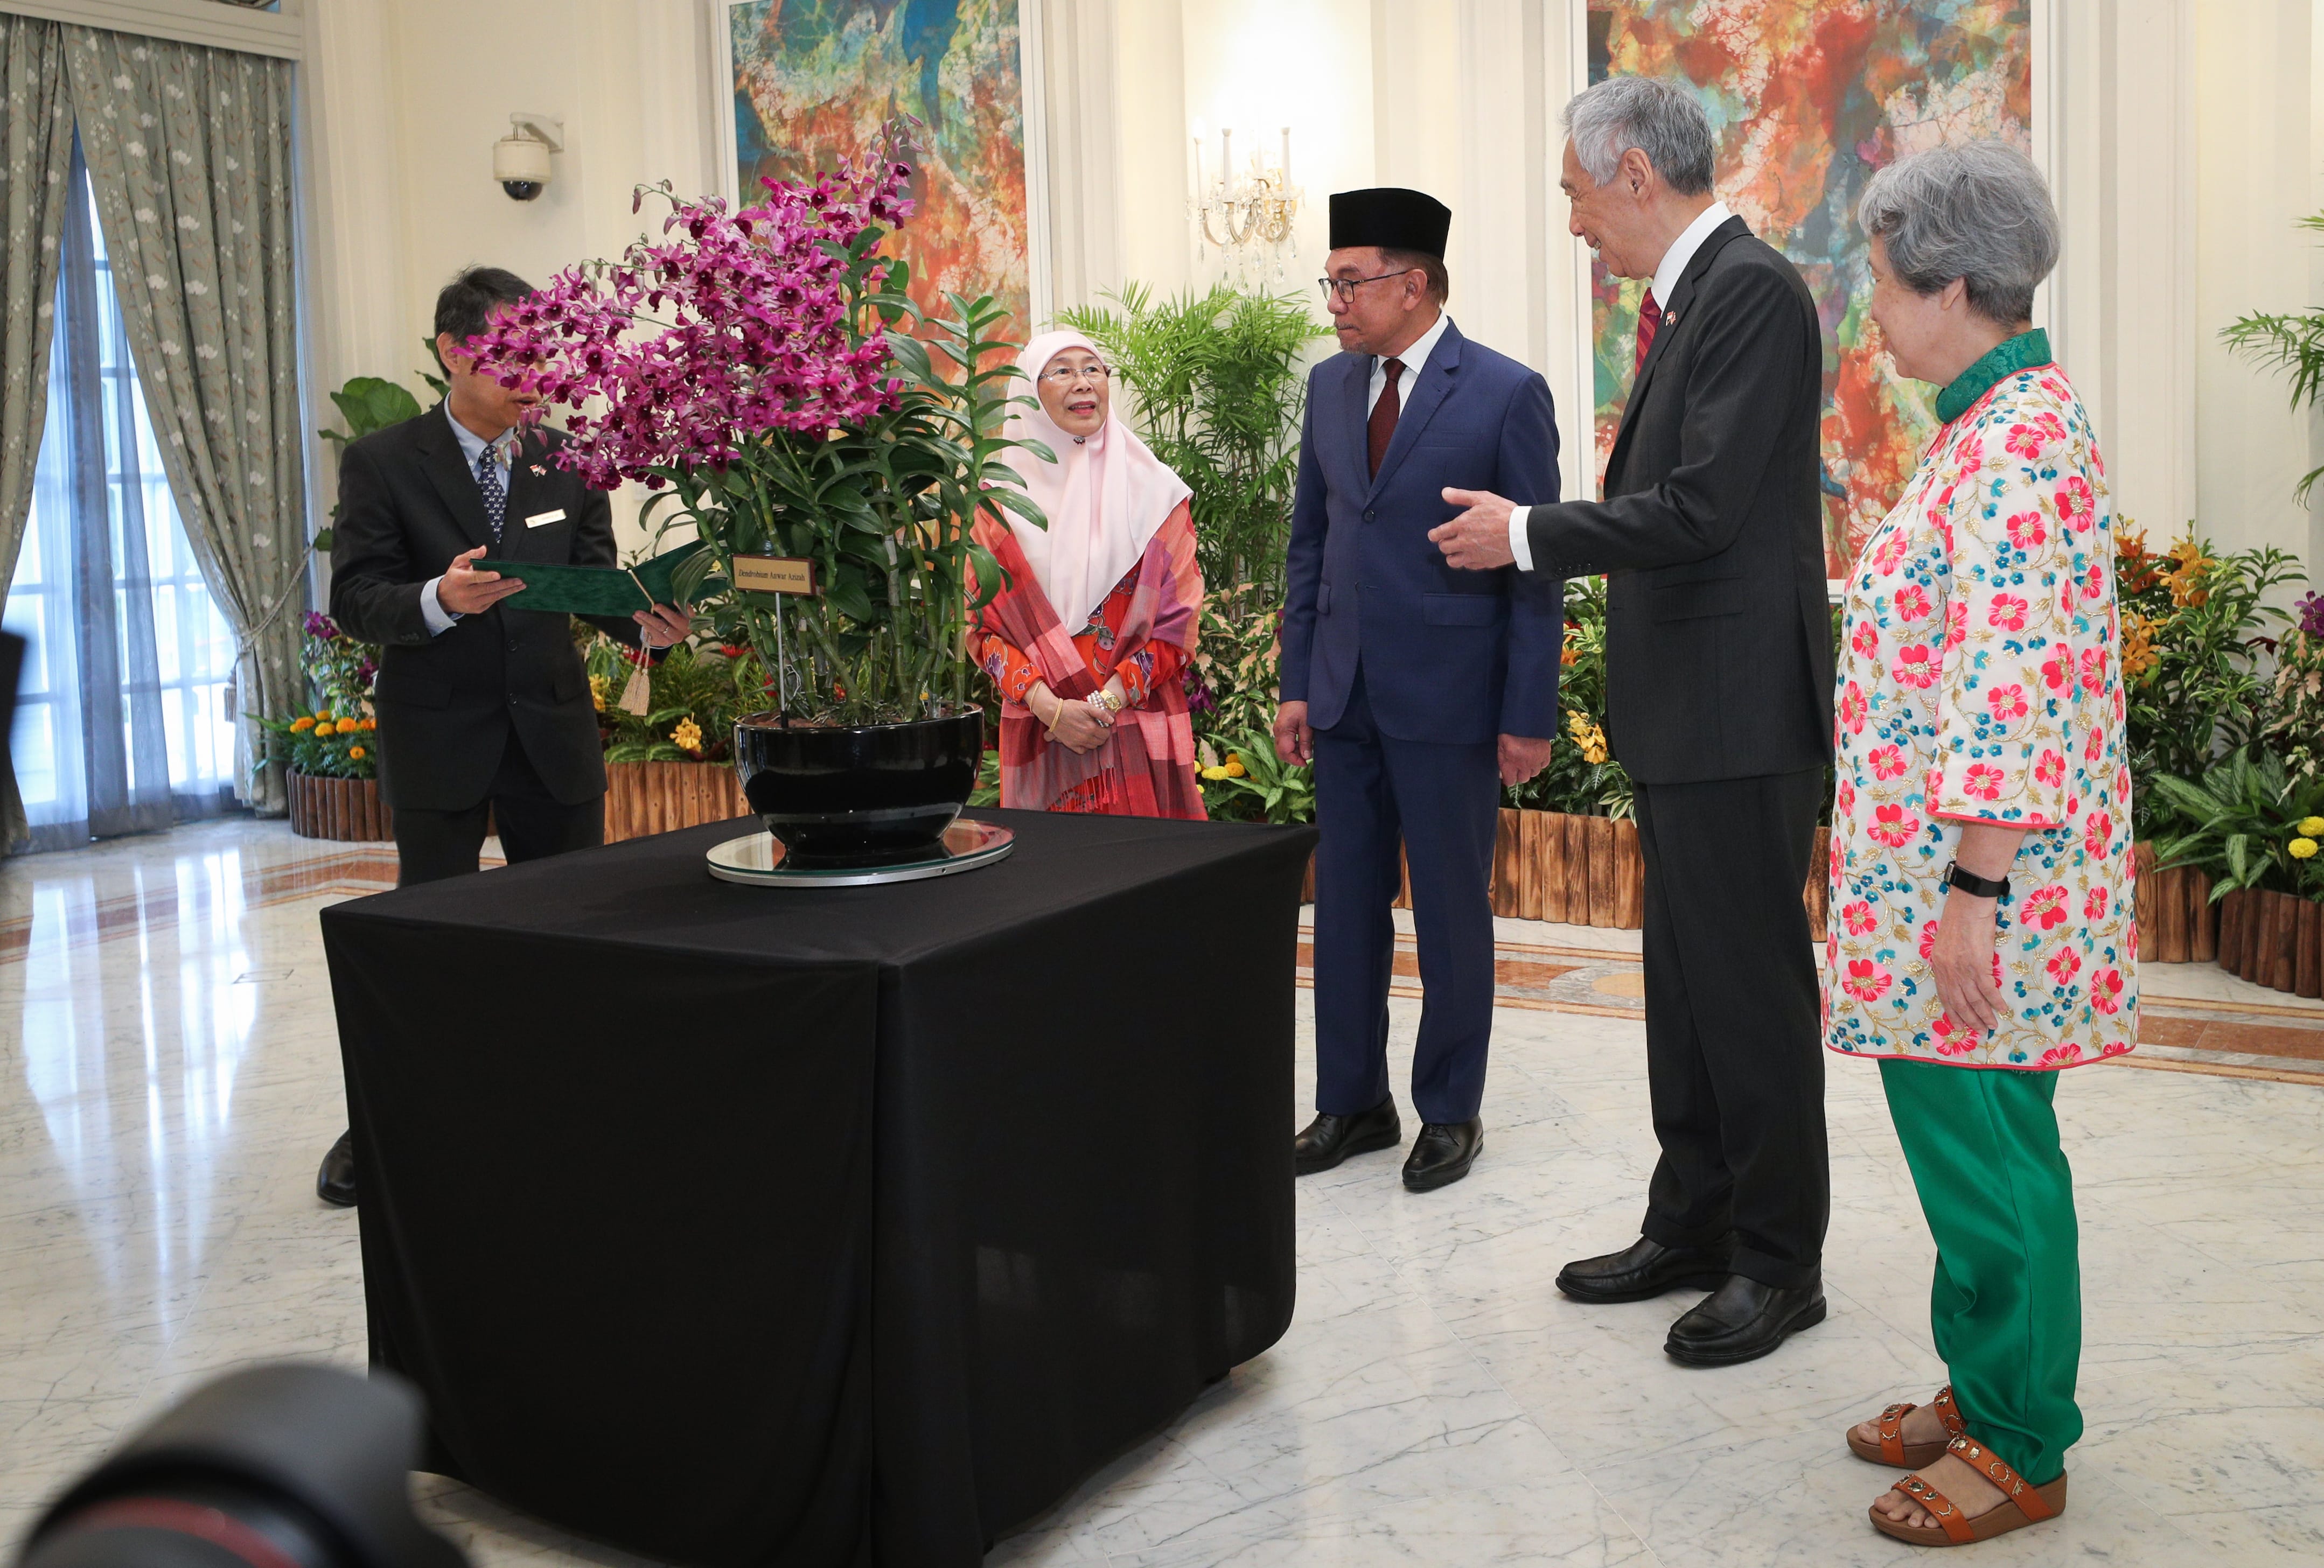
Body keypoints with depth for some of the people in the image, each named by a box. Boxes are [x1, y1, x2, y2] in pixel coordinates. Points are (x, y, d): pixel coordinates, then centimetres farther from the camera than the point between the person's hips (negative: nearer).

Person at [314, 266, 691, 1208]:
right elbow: (354, 600, -9)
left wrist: (642, 621, -19)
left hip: (552, 731, 3)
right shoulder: (383, 463, -4)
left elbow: (594, 578, 3)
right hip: (437, 736, -2)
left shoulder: (567, 459, 4)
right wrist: (439, 600, -29)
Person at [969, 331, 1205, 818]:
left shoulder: (1154, 490, 3)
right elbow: (984, 622, 2)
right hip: (1038, 731, 0)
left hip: (1140, 720, 0)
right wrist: (1049, 706, -12)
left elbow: (1179, 619, 0)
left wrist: (1109, 700, -11)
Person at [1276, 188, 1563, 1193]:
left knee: (1452, 915, 6)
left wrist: (1530, 717, -10)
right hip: (1345, 698, 5)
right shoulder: (1331, 386, 9)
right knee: (1346, 906, 11)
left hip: (1448, 698, -5)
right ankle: (1353, 1103, 24)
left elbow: (1539, 564, -7)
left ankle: (1450, 1111, 21)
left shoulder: (1508, 394, -8)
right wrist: (1298, 682, 8)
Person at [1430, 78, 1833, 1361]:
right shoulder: (1689, 298, 15)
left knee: (1752, 989, 1)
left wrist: (1527, 533, -13)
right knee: (1685, 983, 17)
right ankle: (1691, 1229, 30)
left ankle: (1780, 1264, 15)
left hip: (1741, 715, -10)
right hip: (1681, 716, 10)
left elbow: (1700, 509, -22)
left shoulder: (1751, 291, -15)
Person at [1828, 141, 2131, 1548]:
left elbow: (2011, 692, -24)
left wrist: (1972, 892, -23)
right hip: (1946, 871, 10)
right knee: (1964, 1137, 17)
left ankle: (2022, 1447, 16)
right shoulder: (1999, 420, 15)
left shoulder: (2016, 442, -19)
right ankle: (1984, 1391, 31)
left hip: (1981, 877, -10)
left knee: (1985, 1148, 1)